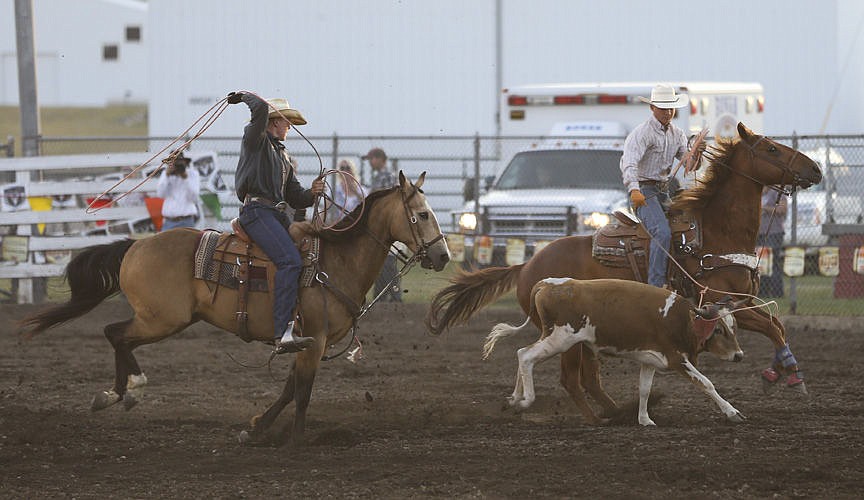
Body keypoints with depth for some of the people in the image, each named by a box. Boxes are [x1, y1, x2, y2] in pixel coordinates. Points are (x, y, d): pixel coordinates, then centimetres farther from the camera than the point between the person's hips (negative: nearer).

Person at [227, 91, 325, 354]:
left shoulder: (284, 156, 29)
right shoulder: (256, 140, 5)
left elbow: (296, 198, 22)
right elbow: (261, 108, -16)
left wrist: (312, 193, 3)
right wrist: (243, 96, 2)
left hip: (278, 214, 10)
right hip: (256, 210, -10)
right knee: (290, 260, -26)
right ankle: (282, 334, -34)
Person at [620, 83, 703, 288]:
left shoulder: (677, 134, 12)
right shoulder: (642, 133, -12)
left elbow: (690, 166, 11)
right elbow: (630, 162, -26)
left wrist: (696, 155, -13)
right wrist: (634, 190, -44)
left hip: (663, 191, 8)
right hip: (643, 191, -8)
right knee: (662, 232, -25)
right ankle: (656, 285, -28)